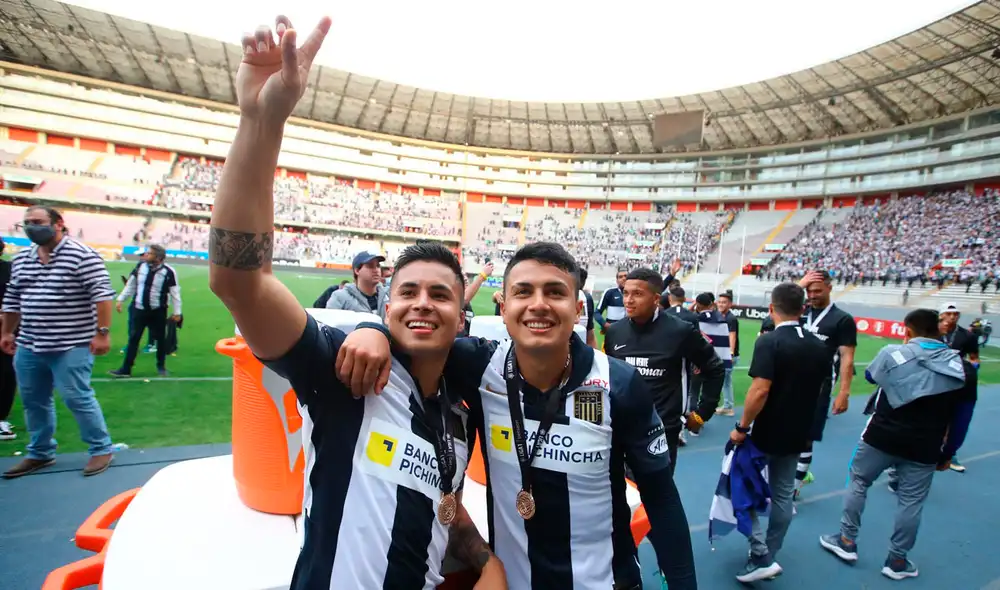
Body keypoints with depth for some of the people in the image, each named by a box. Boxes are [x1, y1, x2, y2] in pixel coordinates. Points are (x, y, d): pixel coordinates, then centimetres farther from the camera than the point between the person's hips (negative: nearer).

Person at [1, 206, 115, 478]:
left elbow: (102, 294, -18)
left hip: (70, 346, -8)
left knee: (78, 398, -6)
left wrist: (102, 332, -22)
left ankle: (101, 449, 8)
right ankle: (40, 453, 30)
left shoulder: (82, 255, -12)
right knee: (33, 401, 15)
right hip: (28, 346, 8)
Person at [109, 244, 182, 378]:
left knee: (160, 339, 8)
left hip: (158, 312, -3)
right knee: (133, 339, 7)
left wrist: (177, 312, -8)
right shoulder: (141, 266, -1)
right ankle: (125, 369, 14)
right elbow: (131, 285, 11)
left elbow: (174, 292, -9)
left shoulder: (168, 271, -14)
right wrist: (121, 299, 10)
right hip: (139, 309, 4)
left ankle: (161, 366, 26)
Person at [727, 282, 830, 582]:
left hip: (764, 433, -6)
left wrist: (742, 427, -16)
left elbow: (760, 391, -26)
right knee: (783, 496, 16)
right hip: (797, 434, 6)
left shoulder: (769, 341, -20)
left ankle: (760, 555, 5)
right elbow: (820, 389, 10)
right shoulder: (819, 346, 1)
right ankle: (767, 557, 27)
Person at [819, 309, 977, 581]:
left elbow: (870, 375, 16)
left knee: (858, 482, 15)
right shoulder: (963, 369, -1)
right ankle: (897, 560, 23)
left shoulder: (892, 353, -7)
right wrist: (948, 453, 13)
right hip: (924, 449, 2)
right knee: (911, 502, 12)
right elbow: (961, 419, 3)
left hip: (881, 437, -1)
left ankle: (847, 541, 23)